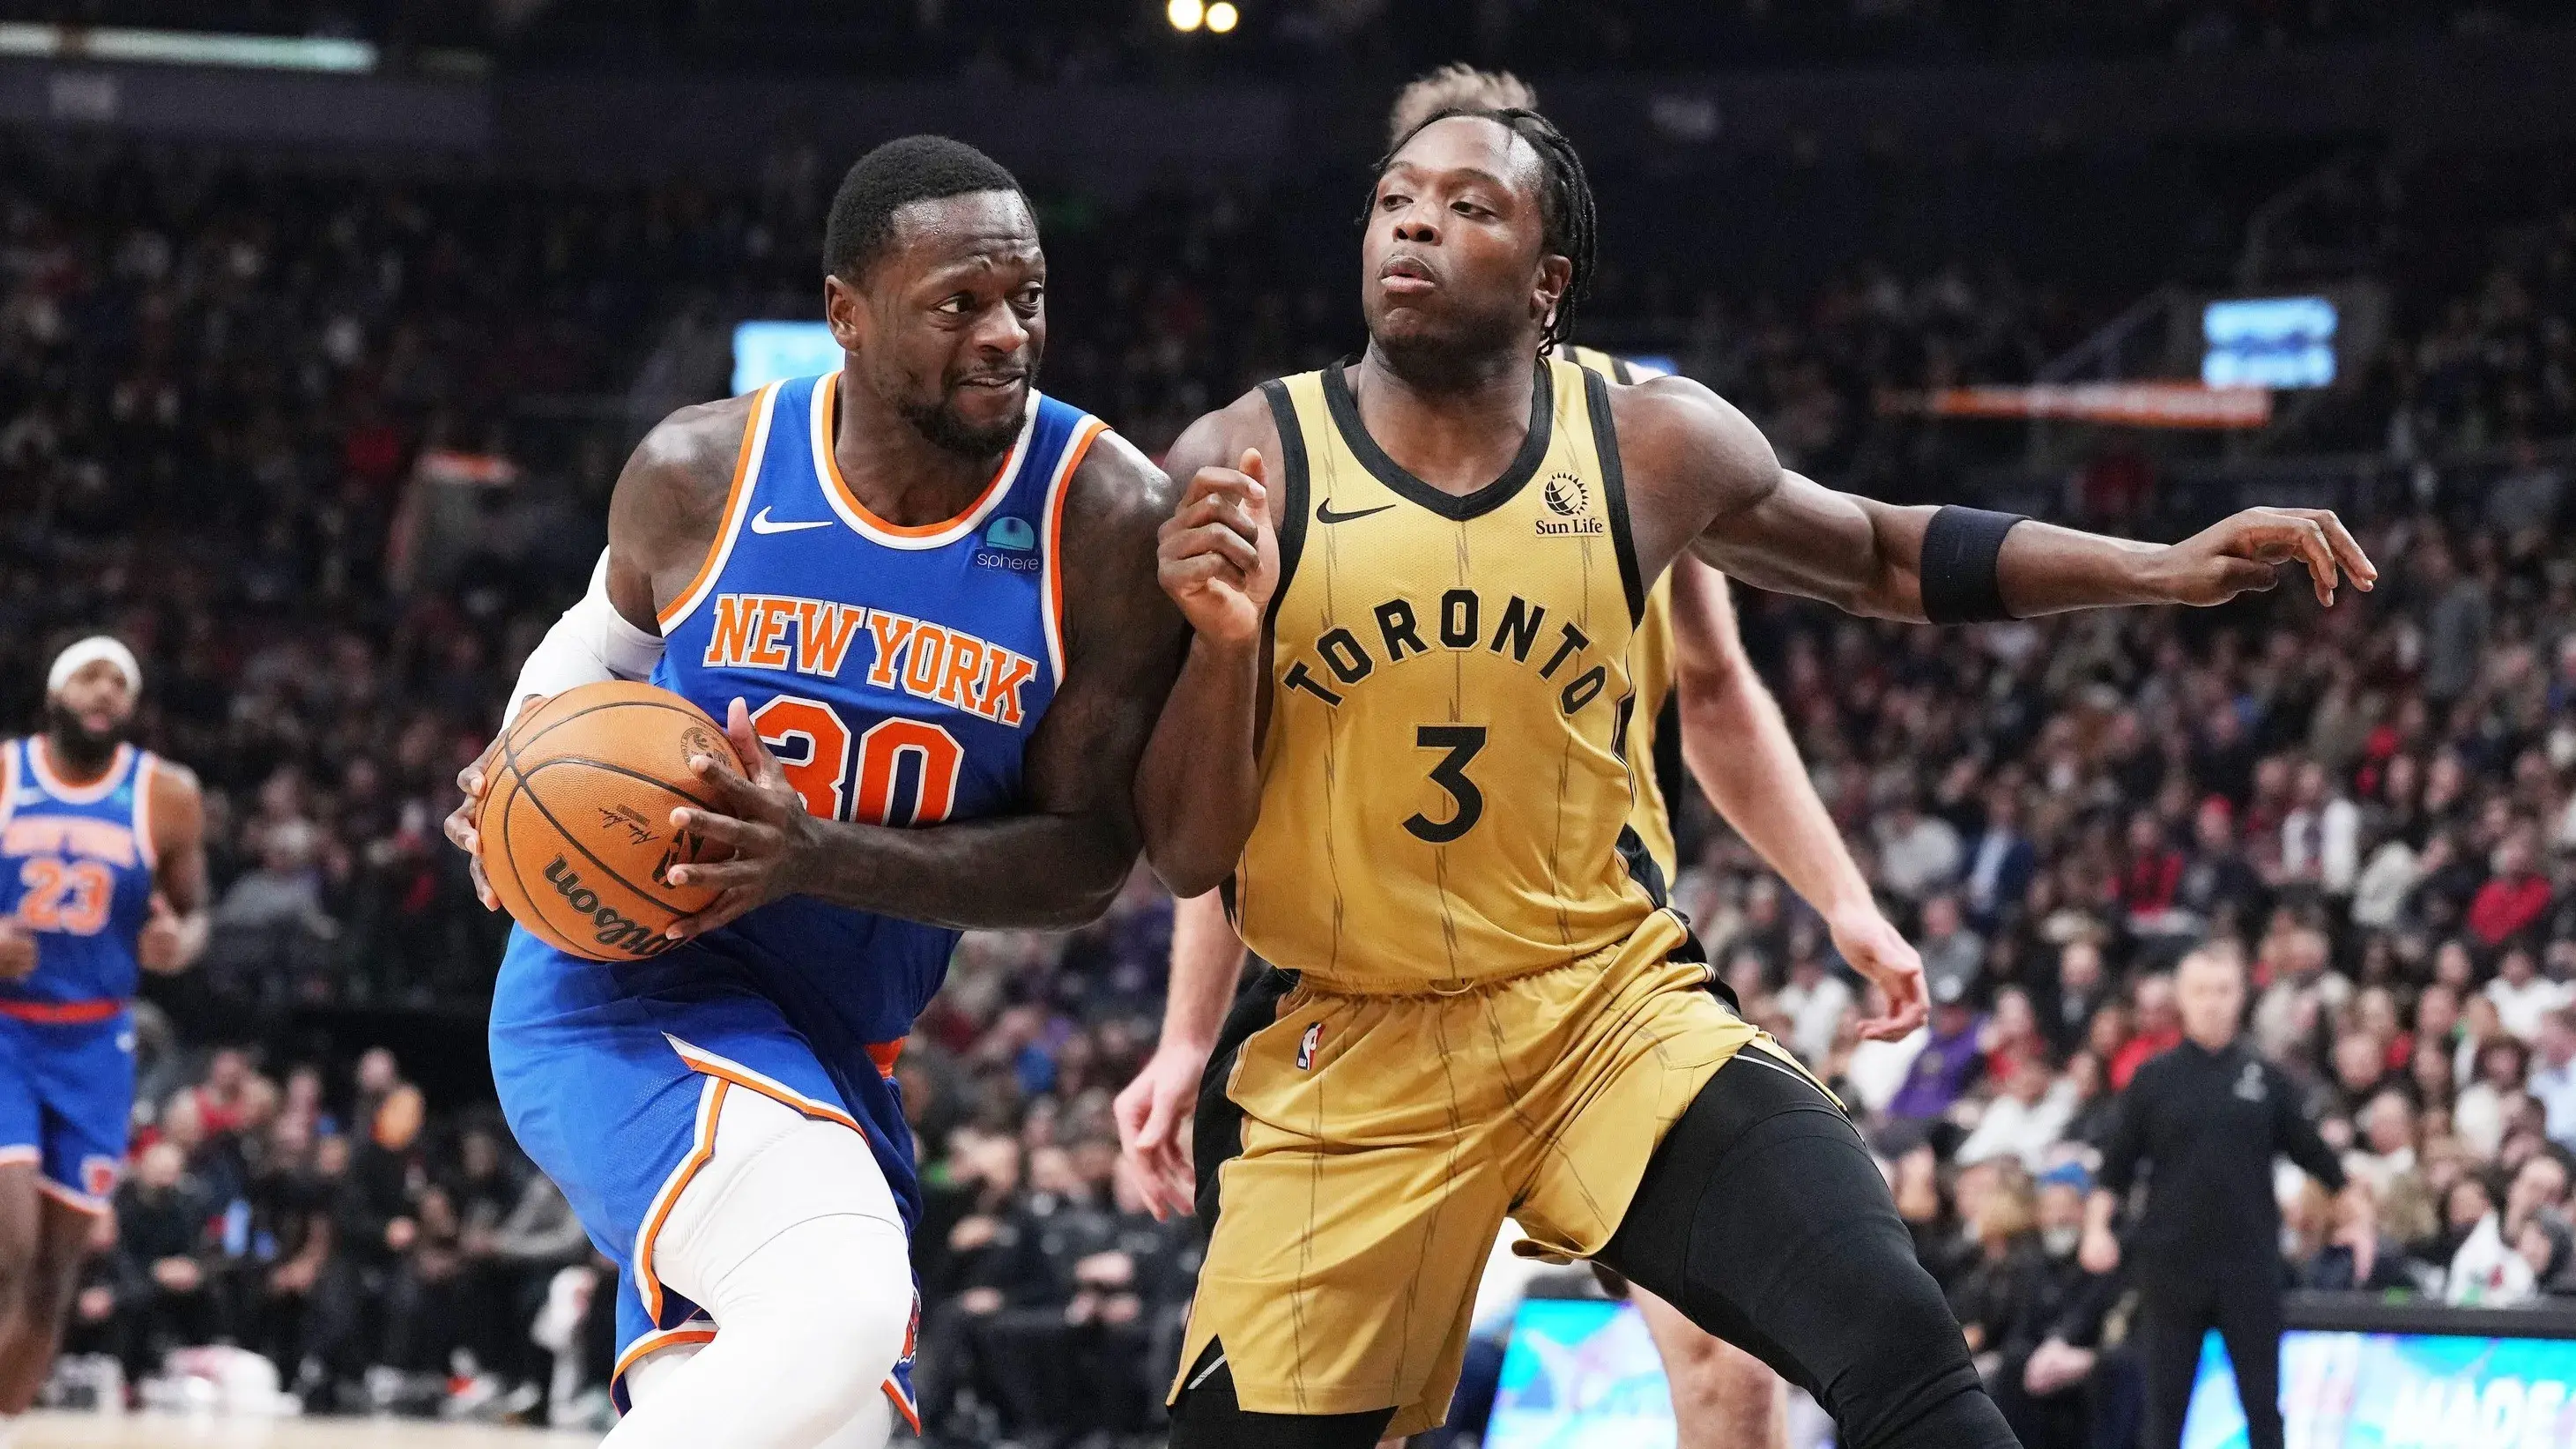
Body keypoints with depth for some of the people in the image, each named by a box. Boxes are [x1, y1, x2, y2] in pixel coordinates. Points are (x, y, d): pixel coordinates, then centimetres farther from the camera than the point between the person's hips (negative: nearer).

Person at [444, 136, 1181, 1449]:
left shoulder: (1108, 524, -10)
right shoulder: (700, 474, -7)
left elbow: (1087, 857, -10)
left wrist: (821, 859, -24)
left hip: (833, 1046, 4)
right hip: (632, 985, -4)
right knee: (835, 1305, -32)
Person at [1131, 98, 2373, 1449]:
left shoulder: (1652, 447, -3)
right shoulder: (1238, 468, -8)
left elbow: (1883, 558, 17)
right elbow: (1187, 859, -7)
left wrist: (2167, 569, 6)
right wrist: (1225, 643, -26)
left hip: (1608, 1009, 0)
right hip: (1347, 1053, 0)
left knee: (1898, 1341, -24)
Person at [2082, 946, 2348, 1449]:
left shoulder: (2267, 1079, 5)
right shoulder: (2155, 1078, 3)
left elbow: (2312, 1154, 10)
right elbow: (2116, 1166, 4)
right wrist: (2096, 1227, -8)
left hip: (2250, 1262, 0)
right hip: (2171, 1260, 0)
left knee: (2262, 1402, 2)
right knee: (2166, 1402, 4)